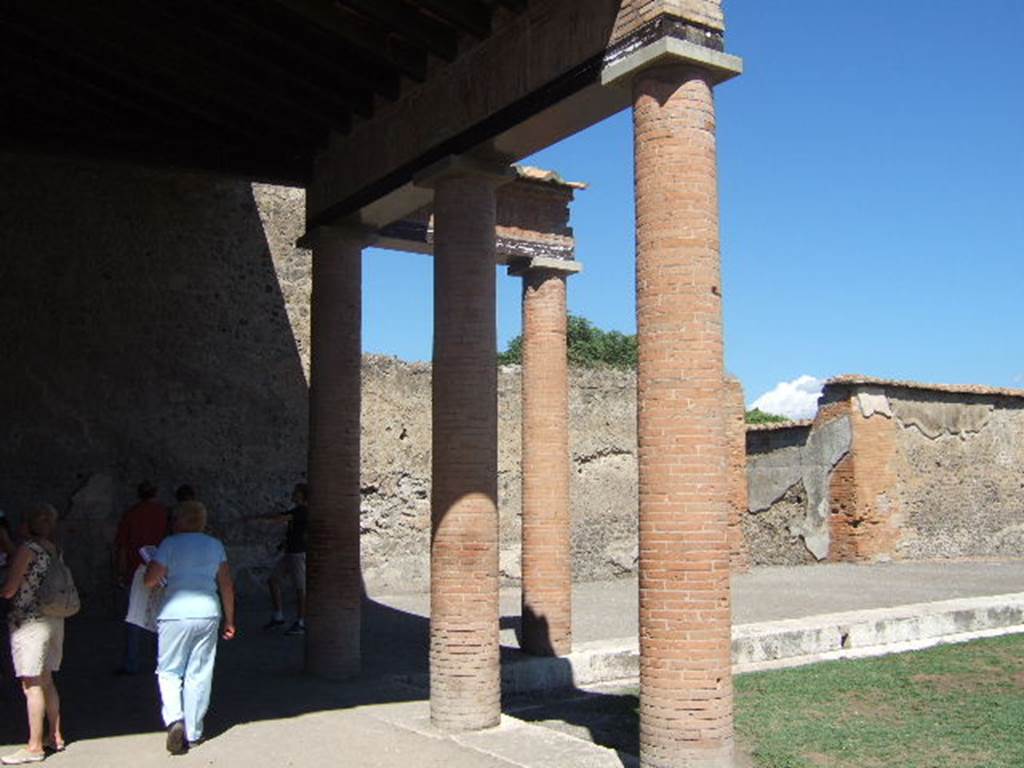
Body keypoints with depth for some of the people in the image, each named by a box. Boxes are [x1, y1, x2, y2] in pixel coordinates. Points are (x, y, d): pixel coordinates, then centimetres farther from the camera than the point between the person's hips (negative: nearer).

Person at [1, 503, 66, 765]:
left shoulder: (27, 548, -14)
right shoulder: (53, 549, 7)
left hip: (29, 622, -8)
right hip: (53, 618, 8)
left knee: (32, 685, -3)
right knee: (46, 681, 17)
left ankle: (34, 747, 1)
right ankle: (55, 736, 25)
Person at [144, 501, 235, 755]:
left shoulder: (170, 544, -3)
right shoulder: (215, 546, 9)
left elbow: (150, 580, -7)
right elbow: (227, 585, 10)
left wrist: (161, 579, 17)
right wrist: (229, 620, 16)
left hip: (175, 613, -3)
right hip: (208, 613, 3)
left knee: (169, 671, 10)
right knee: (199, 675, 10)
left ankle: (174, 719, -10)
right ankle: (193, 732, 15)